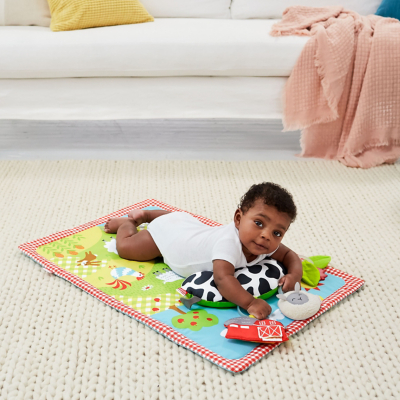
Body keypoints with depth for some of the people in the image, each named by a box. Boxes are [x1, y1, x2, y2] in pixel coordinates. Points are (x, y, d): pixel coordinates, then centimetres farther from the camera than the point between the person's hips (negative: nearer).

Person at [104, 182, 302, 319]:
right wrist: (250, 303, -71)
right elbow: (222, 278, -62)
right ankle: (126, 222, 37)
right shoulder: (228, 243, -50)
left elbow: (290, 255, -13)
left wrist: (293, 275, -34)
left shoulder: (269, 244, -27)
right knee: (125, 247, 8)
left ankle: (144, 215, 58)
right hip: (166, 233, -7)